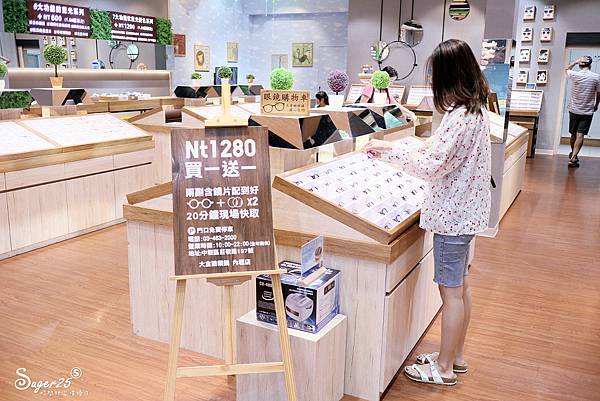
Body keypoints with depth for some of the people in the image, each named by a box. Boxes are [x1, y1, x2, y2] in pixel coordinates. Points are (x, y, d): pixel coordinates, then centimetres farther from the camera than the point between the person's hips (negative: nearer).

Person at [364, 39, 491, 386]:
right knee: (461, 285, 18)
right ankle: (456, 356, 34)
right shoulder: (477, 109, 7)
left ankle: (444, 368, 18)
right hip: (465, 210, 10)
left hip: (453, 214, -10)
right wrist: (419, 148, 8)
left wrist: (389, 150, -14)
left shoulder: (460, 117, -24)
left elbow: (431, 167, -24)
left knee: (451, 290, 2)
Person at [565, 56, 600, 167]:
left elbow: (567, 69, 17)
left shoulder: (575, 75, -7)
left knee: (573, 134, 16)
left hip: (574, 110, 2)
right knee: (580, 135, -7)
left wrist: (577, 61, 7)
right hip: (587, 111, -2)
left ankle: (573, 154, 35)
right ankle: (573, 158, -17)